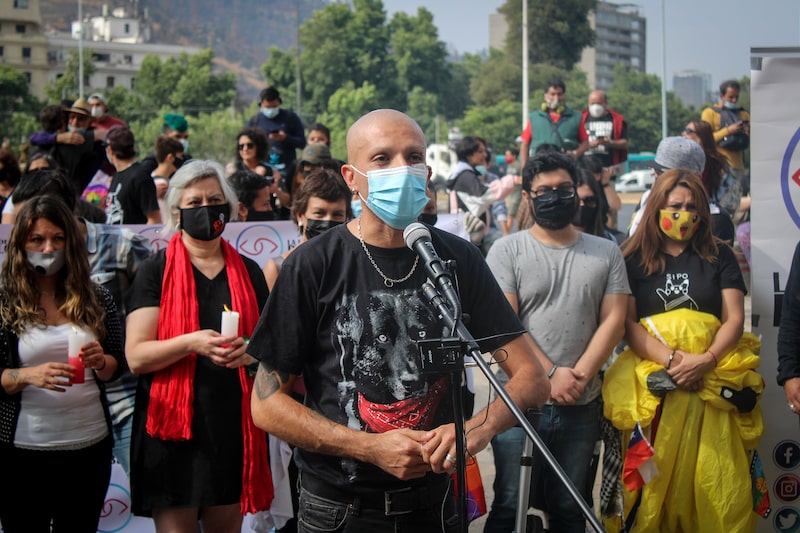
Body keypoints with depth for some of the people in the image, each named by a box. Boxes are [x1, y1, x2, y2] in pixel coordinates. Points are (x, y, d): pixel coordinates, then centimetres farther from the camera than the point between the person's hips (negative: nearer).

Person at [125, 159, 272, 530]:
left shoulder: (248, 272, 10)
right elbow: (136, 357, -8)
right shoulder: (157, 272, 0)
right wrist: (191, 343, -24)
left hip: (234, 428, 3)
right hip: (173, 429, -3)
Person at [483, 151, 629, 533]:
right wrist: (549, 375, -15)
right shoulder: (507, 251, 2)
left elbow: (613, 320, 2)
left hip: (582, 405, 3)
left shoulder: (606, 253, 11)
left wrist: (579, 376, -11)